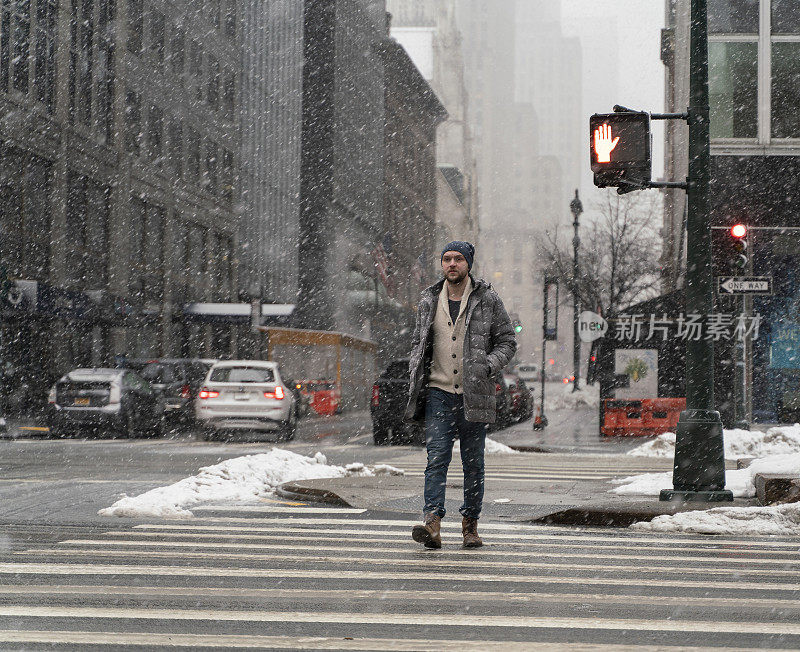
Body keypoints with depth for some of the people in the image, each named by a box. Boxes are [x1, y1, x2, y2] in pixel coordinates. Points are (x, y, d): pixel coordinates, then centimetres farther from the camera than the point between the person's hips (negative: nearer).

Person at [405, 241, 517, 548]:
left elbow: (507, 342, 6)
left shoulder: (488, 300, 2)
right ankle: (432, 523, -21)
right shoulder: (429, 301, 9)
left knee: (473, 463, 5)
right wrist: (416, 382, 6)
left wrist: (488, 365, -11)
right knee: (436, 457, -11)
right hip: (439, 393, 1)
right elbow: (418, 344, 19)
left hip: (474, 395, -1)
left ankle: (470, 524, 15)